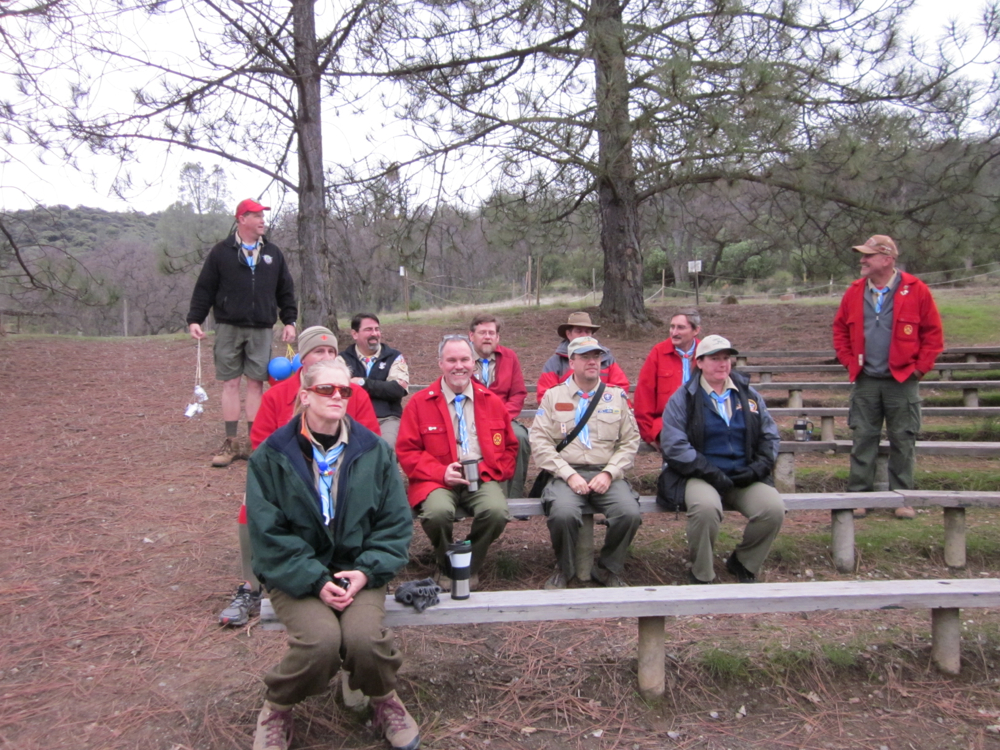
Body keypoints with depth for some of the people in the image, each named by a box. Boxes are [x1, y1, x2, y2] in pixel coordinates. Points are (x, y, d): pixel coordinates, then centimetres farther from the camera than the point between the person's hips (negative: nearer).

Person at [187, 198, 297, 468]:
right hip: (228, 327, -2)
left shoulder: (273, 253, 11)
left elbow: (285, 291, 14)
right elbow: (204, 289, 3)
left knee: (256, 383, 2)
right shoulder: (221, 252, 2)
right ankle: (231, 443, 7)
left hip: (261, 330, 2)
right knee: (230, 383, 1)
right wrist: (194, 319, -5)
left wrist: (289, 321, 7)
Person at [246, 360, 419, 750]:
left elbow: (396, 523, 2)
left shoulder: (374, 451, 2)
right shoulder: (271, 457, -3)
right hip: (294, 574, -1)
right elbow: (268, 535, -7)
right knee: (321, 639, -28)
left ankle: (385, 700, 9)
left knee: (364, 637, -26)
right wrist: (316, 580, -17)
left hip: (359, 569, 2)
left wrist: (366, 571, -12)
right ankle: (277, 708, 6)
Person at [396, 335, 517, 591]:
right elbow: (406, 450, 2)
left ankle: (471, 568, 1)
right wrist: (441, 472, -13)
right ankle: (445, 568, 0)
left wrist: (494, 471, -3)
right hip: (438, 481, -1)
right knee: (438, 511, -35)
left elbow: (510, 447, 18)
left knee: (497, 511, -30)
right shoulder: (419, 402, 5)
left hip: (482, 479, 2)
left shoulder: (492, 401, 12)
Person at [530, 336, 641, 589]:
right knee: (563, 514, -32)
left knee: (630, 514, -26)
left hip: (606, 475, 2)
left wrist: (609, 473, -7)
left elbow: (630, 441, 9)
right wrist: (569, 474, -12)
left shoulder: (616, 396, 14)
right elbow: (540, 442, -1)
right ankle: (564, 569, 0)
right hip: (566, 474, -2)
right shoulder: (553, 396, 8)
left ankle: (608, 569, 3)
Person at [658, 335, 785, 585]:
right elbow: (674, 446, -9)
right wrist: (711, 473, -17)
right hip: (700, 477, -4)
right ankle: (702, 575, -9)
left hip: (744, 477, 4)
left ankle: (743, 563, 8)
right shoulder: (683, 399, 0)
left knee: (774, 508, -22)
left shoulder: (748, 395, 13)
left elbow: (770, 436, 15)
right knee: (706, 506, -36)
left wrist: (759, 467, -4)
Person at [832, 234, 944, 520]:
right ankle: (858, 495, 13)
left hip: (902, 381, -2)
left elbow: (933, 332, -1)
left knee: (903, 440, 6)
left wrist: (920, 367, -5)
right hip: (865, 381, 2)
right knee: (862, 439, 6)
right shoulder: (855, 292, 4)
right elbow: (840, 329, 13)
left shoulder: (916, 290, -5)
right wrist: (850, 361, 4)